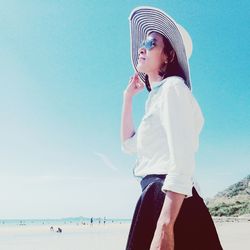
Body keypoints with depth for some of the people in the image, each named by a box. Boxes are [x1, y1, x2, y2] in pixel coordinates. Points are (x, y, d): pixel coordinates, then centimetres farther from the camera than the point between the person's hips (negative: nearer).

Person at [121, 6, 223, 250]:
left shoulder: (173, 87, -7)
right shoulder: (157, 96, 21)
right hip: (157, 199, 9)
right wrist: (128, 96, 25)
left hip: (171, 204, -9)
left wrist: (165, 227, -29)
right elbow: (128, 145, 30)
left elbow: (182, 162, -21)